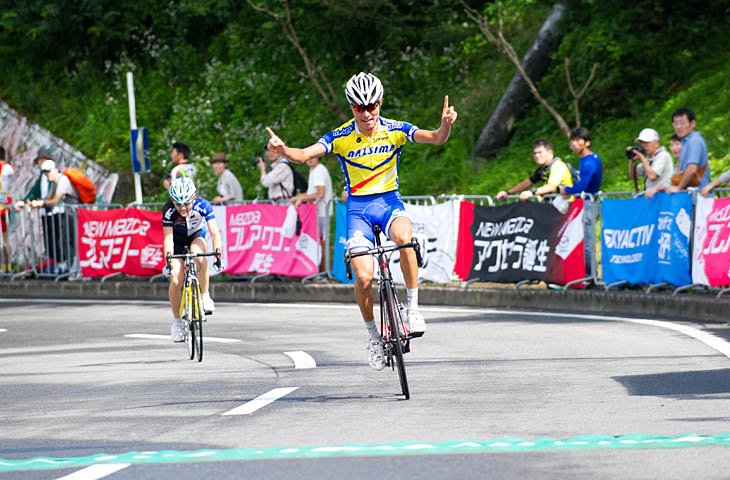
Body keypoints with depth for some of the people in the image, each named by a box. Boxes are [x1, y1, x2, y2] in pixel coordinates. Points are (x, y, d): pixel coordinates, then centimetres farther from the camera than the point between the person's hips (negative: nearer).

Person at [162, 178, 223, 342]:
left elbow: (214, 233, -33)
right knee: (176, 281, -14)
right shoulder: (169, 210, -30)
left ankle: (205, 296, -19)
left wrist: (217, 255, -46)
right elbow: (168, 237, -33)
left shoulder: (203, 205, -30)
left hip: (196, 236, -1)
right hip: (177, 239, 1)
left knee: (200, 257, -37)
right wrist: (168, 261, -46)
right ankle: (176, 321, 5)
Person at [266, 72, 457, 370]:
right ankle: (373, 335, 10)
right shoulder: (340, 138, -7)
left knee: (404, 237, -36)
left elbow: (436, 138, -18)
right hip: (358, 208, 0)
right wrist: (282, 149, -41)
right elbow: (304, 155, -19)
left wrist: (446, 125, -41)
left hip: (389, 201, 0)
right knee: (364, 278, -16)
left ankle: (413, 307, -19)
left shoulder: (395, 130, -6)